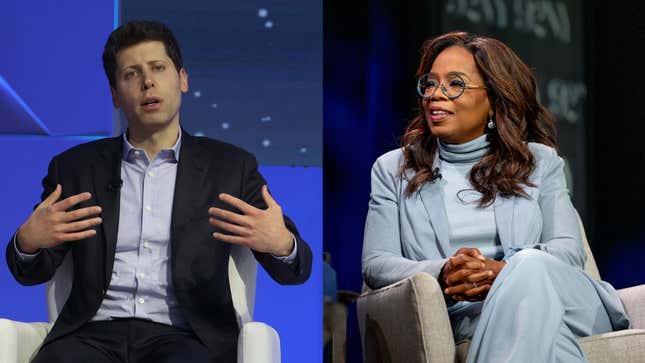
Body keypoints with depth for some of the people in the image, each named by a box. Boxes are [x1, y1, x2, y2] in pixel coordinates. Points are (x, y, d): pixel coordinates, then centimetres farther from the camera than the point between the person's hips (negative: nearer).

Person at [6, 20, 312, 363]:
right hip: (94, 333, 1)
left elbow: (294, 269, 9)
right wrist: (27, 242, -11)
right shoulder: (76, 167, 15)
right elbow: (32, 273, 15)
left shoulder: (230, 167, 11)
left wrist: (282, 244, -17)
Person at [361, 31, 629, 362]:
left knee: (529, 264, -38)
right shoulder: (392, 170, 20)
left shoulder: (540, 162, 21)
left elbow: (568, 249, 6)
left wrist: (503, 271, -17)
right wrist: (442, 274, -15)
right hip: (466, 314, -2)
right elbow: (375, 264, 8)